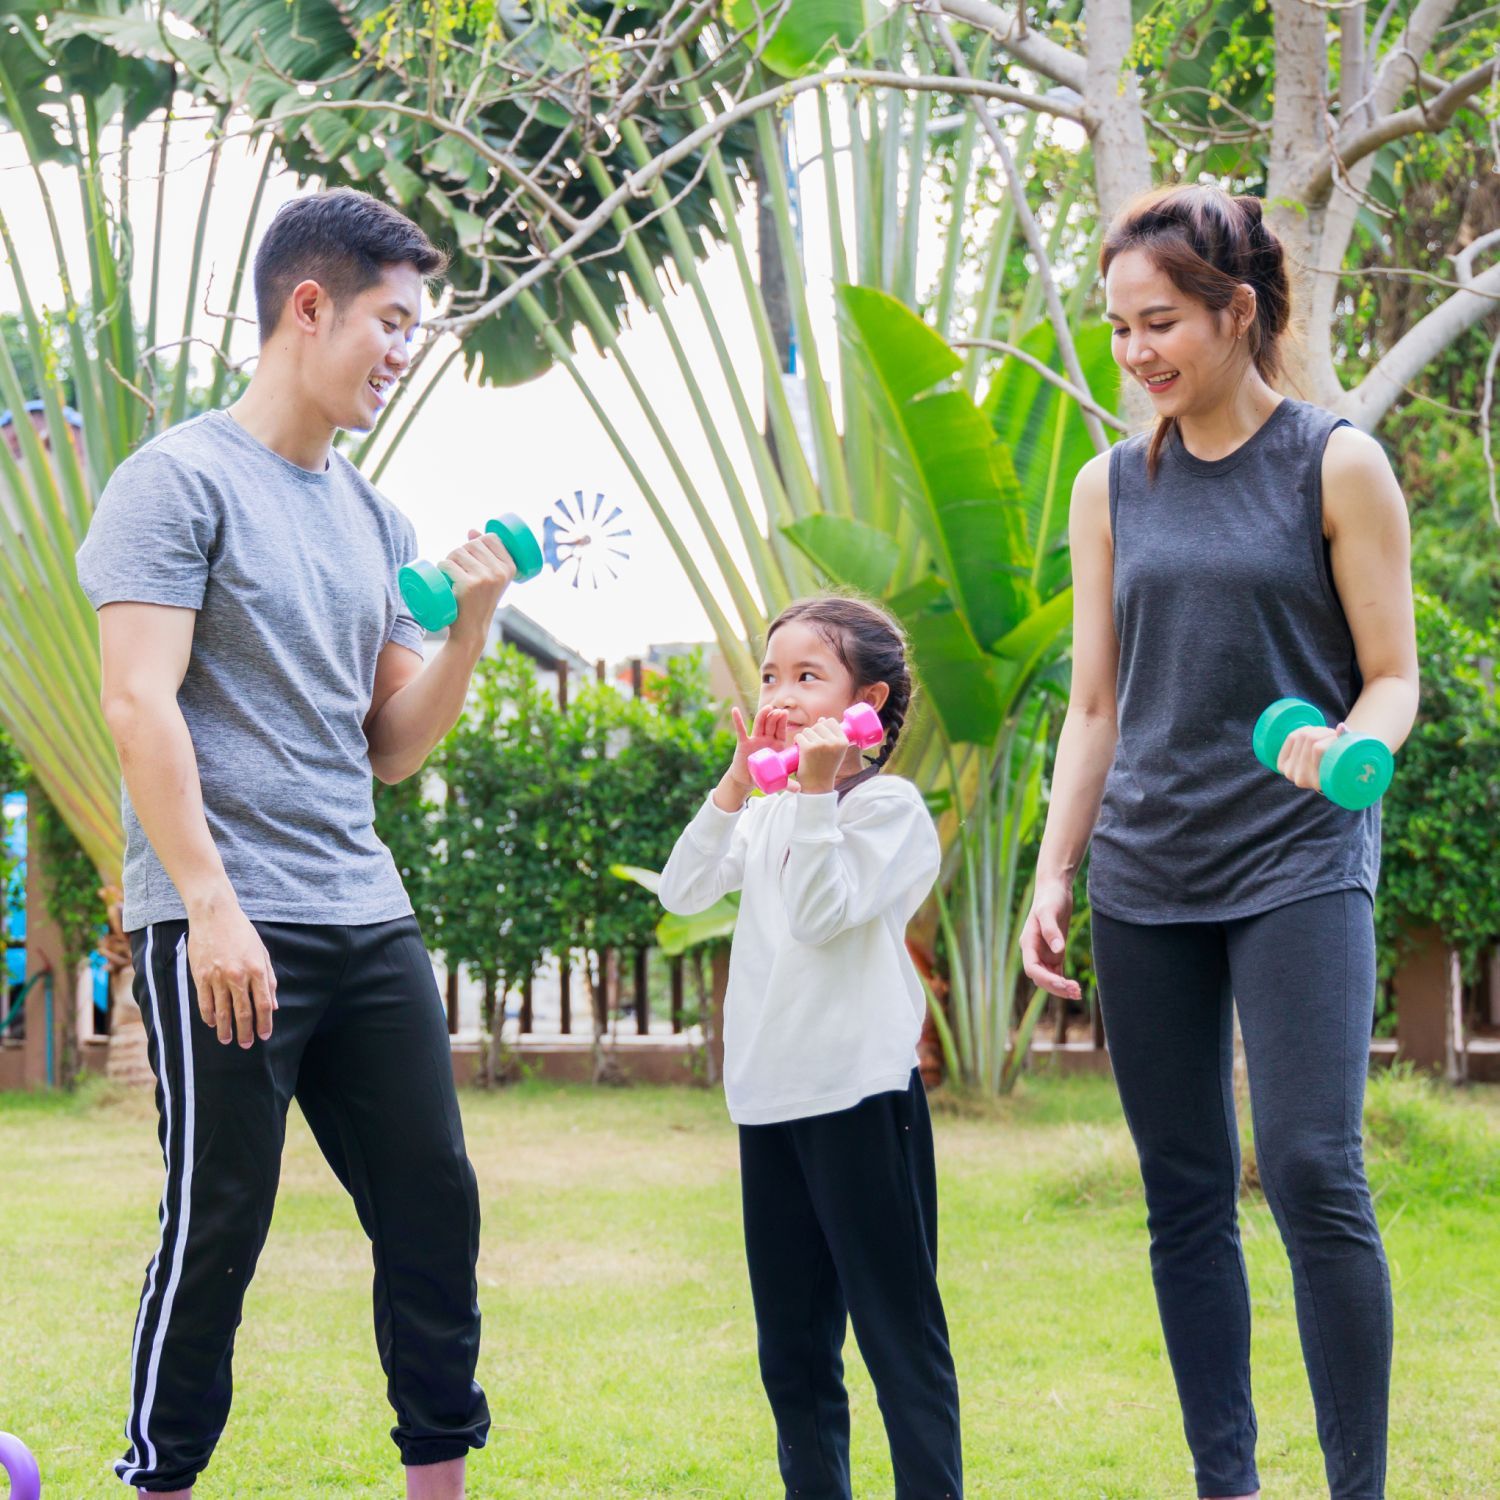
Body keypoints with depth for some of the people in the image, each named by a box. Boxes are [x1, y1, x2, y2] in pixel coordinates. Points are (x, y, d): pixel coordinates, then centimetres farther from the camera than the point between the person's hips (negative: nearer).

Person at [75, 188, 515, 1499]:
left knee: (436, 1209, 5)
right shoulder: (182, 481, -3)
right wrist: (213, 905, -19)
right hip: (224, 929, -7)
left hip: (369, 923, 7)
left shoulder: (373, 518, 18)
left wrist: (470, 625, 3)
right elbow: (139, 704, -12)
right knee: (216, 1232, -3)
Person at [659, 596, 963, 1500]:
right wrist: (738, 782, -4)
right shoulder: (770, 810, 15)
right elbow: (683, 892, 3)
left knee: (898, 1331, -4)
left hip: (859, 1097, -7)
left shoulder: (888, 804, -5)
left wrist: (815, 789, -19)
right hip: (772, 1100, 7)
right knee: (791, 1347, 12)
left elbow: (822, 914, -17)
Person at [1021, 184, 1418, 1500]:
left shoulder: (1336, 466, -1)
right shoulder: (1113, 490, 11)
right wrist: (1053, 878, 6)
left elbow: (1395, 678, -1)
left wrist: (1346, 745, -23)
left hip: (1299, 867, -4)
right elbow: (1096, 709, 14)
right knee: (1185, 1196, 5)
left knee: (1313, 1173, -14)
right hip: (1145, 881, 4)